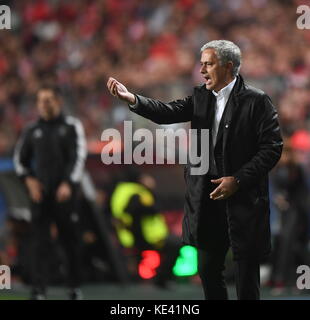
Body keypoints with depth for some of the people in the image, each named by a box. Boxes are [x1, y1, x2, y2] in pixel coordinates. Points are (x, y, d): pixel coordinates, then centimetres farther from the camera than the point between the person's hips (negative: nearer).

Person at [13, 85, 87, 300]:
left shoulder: (72, 127, 2)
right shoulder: (33, 131, 11)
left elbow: (79, 156, -8)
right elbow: (20, 158, 21)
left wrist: (68, 184, -19)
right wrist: (29, 179, 4)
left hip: (64, 193, -2)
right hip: (40, 193, 2)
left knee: (70, 240, 4)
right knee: (40, 243, -5)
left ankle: (75, 287, 18)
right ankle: (39, 291, -10)